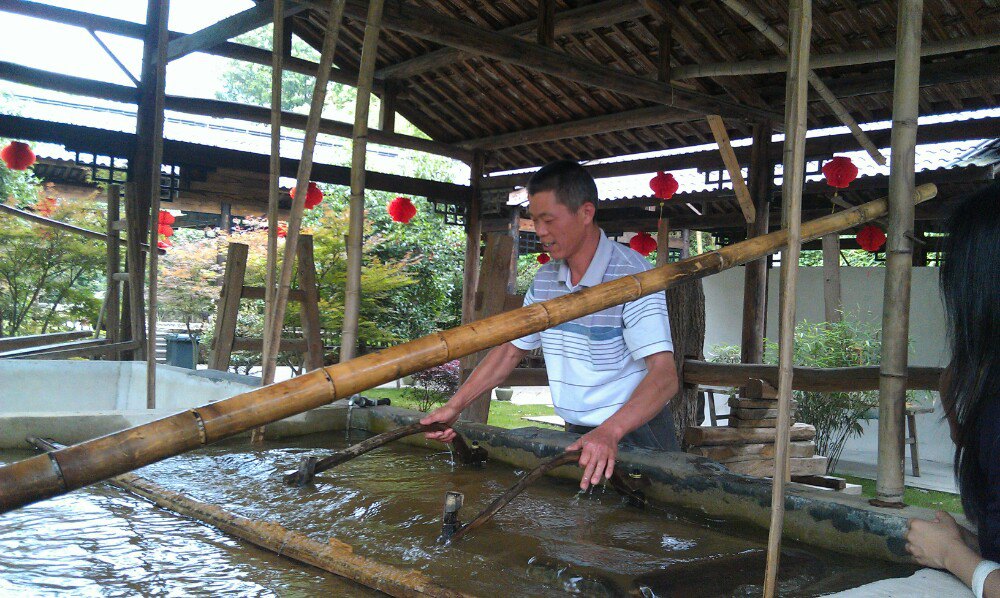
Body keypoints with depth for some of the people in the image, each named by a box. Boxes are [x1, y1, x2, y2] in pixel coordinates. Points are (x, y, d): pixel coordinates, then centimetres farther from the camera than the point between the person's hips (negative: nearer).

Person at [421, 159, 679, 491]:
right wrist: (454, 406, 3)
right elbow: (511, 350, 13)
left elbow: (664, 374, -28)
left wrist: (610, 431, -43)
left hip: (635, 435, -6)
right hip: (578, 437, 6)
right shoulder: (545, 279, 5)